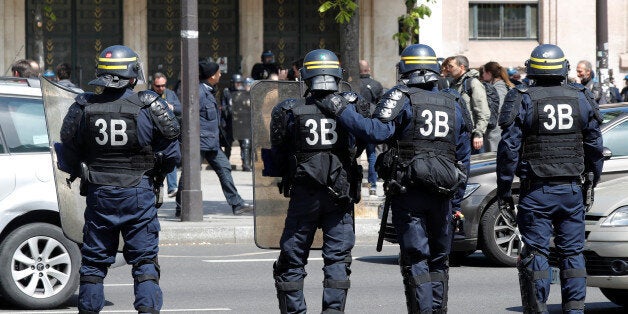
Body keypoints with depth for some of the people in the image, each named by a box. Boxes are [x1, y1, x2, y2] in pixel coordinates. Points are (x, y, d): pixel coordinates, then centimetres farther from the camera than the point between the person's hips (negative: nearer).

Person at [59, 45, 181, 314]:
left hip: (99, 193, 2)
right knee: (145, 260, 5)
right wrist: (154, 173, 18)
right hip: (138, 194, -1)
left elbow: (69, 154, 3)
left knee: (94, 260, 12)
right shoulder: (149, 107, -8)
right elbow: (171, 154, -2)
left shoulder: (84, 108, -5)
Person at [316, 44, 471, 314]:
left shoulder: (401, 98, -5)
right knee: (438, 258, 15)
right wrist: (456, 195, 21)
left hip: (408, 190, -4)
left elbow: (376, 132, -20)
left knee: (415, 259, -3)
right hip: (442, 193, 4)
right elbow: (464, 156, 15)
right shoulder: (454, 104, 13)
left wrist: (340, 111, -13)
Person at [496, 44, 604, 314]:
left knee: (535, 253, 1)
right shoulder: (581, 97, 5)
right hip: (571, 189, 3)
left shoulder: (522, 100, -5)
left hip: (536, 191, -3)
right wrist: (593, 181, 20)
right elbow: (595, 145, 10)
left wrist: (503, 190, -2)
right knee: (572, 253, 9)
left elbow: (509, 148, -7)